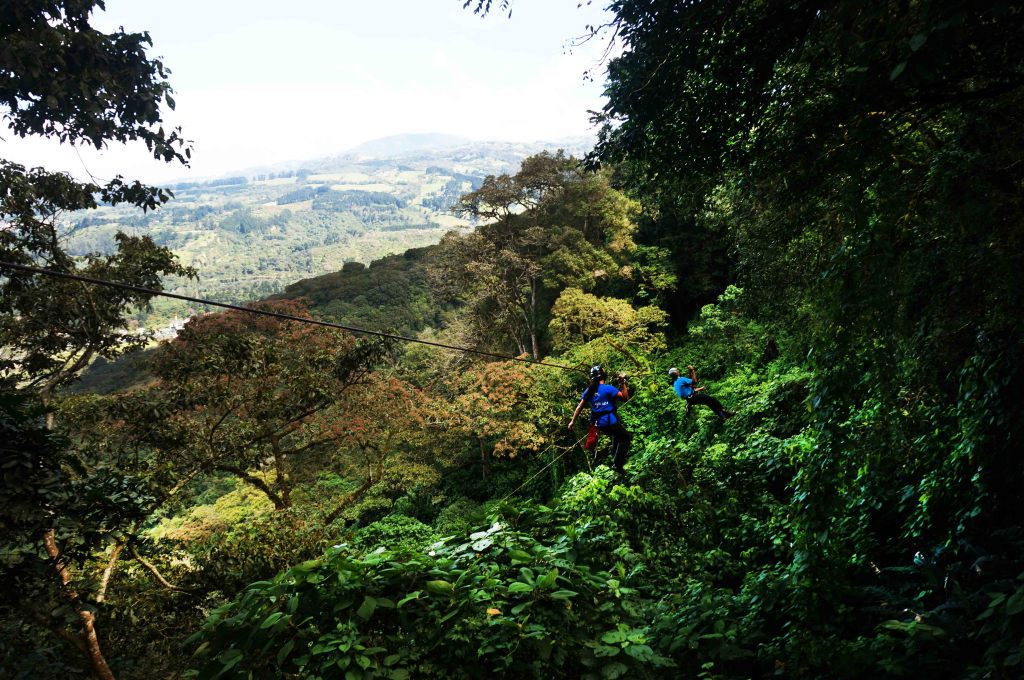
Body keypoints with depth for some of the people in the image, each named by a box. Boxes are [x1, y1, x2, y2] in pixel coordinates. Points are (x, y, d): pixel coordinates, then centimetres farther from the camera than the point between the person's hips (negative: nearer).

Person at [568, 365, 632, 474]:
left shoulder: (589, 391, 3)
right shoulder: (608, 388, -15)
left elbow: (579, 407, 6)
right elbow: (625, 397, -16)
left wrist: (573, 421, 14)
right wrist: (623, 382, -12)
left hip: (599, 424, 7)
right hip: (610, 422, -7)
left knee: (616, 435, 32)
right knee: (625, 438, 13)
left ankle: (614, 456, 32)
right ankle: (617, 464, 4)